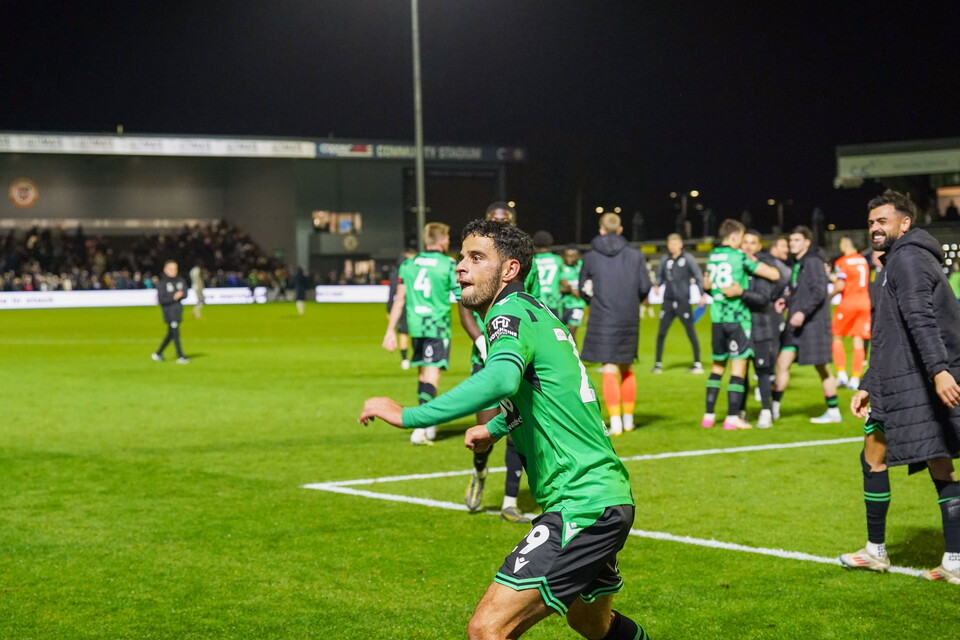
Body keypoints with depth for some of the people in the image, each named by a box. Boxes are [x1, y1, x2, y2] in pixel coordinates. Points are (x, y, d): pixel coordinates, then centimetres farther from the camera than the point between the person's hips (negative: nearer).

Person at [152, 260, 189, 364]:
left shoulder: (181, 281, 8)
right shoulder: (162, 283, -7)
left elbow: (185, 293, 8)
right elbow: (161, 299, -11)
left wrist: (180, 295, -14)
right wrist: (173, 297, -19)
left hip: (178, 308, 6)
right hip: (168, 309, -6)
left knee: (171, 334, 10)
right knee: (175, 332, -9)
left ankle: (158, 353, 24)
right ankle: (180, 356, -7)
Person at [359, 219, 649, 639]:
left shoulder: (512, 312, -14)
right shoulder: (536, 313, 15)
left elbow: (502, 379, -37)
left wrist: (409, 416, -36)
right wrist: (496, 428, 47)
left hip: (581, 505, -11)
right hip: (607, 499, 11)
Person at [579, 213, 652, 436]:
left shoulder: (590, 257, -1)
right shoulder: (635, 255, -1)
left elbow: (584, 291, 4)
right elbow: (645, 288, -1)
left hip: (602, 319, -2)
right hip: (629, 319, 2)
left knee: (610, 371, -1)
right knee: (626, 370, 15)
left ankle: (615, 422, -8)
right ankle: (628, 418, 22)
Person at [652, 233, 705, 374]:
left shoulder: (688, 259, -3)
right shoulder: (665, 259, 7)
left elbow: (698, 277, -2)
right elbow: (660, 276, 18)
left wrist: (702, 294, -10)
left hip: (683, 301, -3)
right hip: (668, 301, 3)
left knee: (691, 332, 1)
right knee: (661, 332, 0)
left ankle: (697, 363, 8)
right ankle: (658, 363, 8)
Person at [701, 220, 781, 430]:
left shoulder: (712, 256, 9)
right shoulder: (741, 257, -9)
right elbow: (774, 275, -11)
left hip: (717, 318, 6)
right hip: (738, 318, -6)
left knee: (717, 366, 15)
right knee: (738, 366, -2)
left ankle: (709, 415, 15)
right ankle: (732, 418, -5)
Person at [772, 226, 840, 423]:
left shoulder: (813, 262, -12)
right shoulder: (797, 264, 15)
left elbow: (819, 291, -20)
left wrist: (803, 311, -29)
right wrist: (786, 300, 6)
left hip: (813, 323, -9)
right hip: (795, 324, 9)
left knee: (822, 368, 0)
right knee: (782, 363, 4)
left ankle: (833, 412, 10)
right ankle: (774, 409, 8)